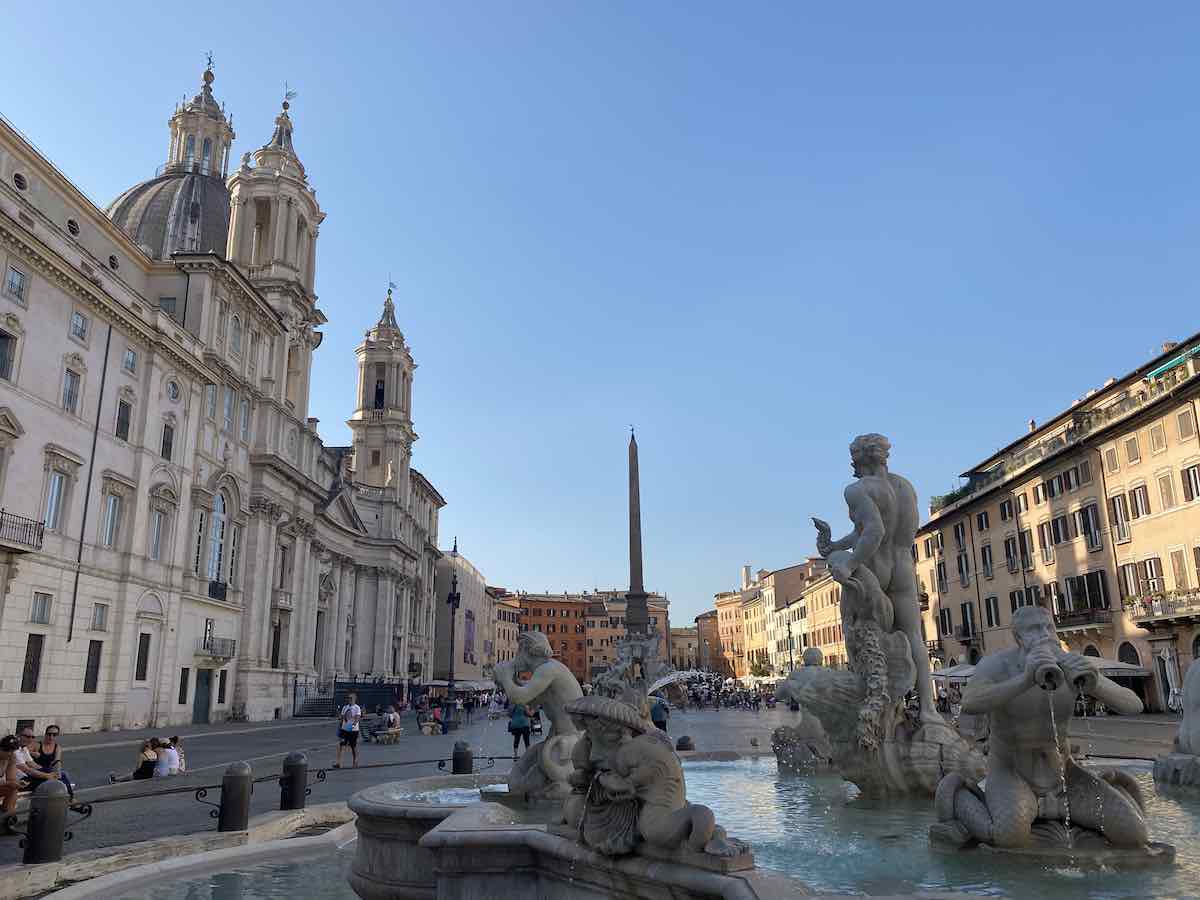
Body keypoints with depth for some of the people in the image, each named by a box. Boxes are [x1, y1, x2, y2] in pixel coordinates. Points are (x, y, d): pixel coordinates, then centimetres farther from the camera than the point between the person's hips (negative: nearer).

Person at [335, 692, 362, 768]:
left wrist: (354, 723, -38)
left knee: (354, 747, 6)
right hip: (344, 729, 4)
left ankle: (355, 763, 19)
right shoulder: (345, 707, 9)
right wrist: (339, 728, 7)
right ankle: (338, 763, -6)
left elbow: (358, 718, -20)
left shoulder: (357, 708, -7)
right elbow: (341, 718, 13)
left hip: (353, 730, -4)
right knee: (340, 745, -7)